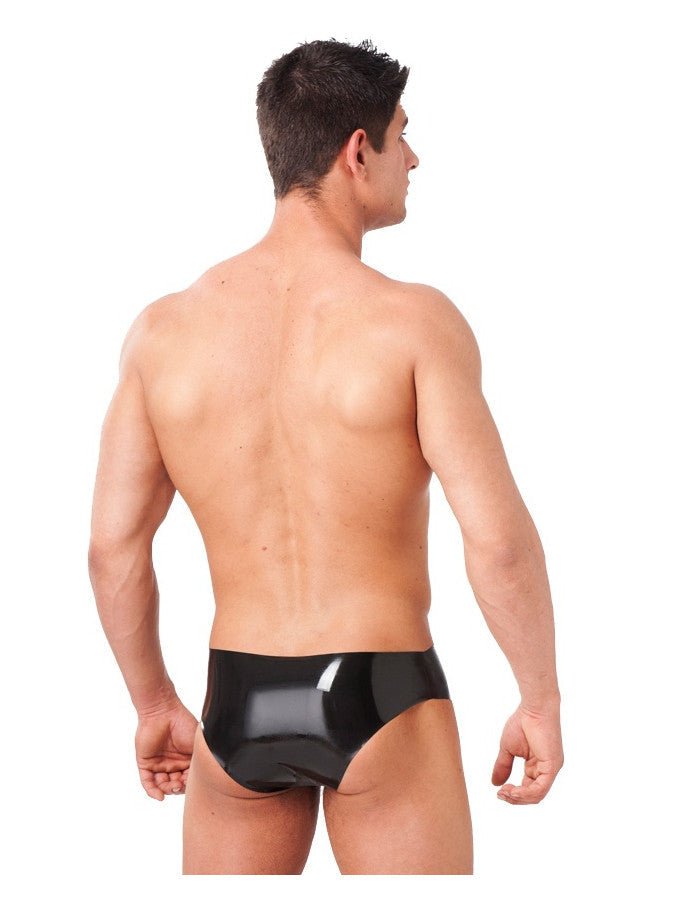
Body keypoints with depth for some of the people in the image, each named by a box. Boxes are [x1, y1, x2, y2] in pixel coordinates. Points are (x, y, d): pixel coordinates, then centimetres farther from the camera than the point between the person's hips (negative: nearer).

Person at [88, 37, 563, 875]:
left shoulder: (164, 327, -2)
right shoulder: (413, 320, -13)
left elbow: (113, 545, 0)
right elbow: (499, 538, -17)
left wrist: (154, 704, 14)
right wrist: (541, 701, -3)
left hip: (236, 705, 4)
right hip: (381, 705, -3)